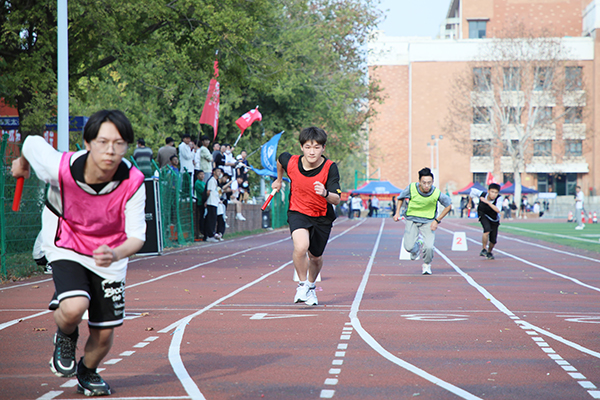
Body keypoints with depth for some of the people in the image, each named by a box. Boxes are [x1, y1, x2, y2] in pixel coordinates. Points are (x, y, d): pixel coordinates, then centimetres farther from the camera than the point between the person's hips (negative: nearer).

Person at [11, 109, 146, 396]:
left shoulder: (133, 182, -26)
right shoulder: (61, 168, -29)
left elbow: (137, 236, -26)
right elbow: (32, 143, -8)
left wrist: (116, 254, -49)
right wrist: (22, 163, 16)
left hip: (109, 256, 2)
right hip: (66, 249, -1)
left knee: (104, 336, 2)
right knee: (73, 308, -29)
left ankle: (87, 372, 38)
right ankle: (65, 336, 9)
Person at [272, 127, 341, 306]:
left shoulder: (330, 168, -21)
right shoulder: (290, 162, -16)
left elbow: (336, 200, -26)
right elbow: (280, 159, 11)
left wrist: (326, 193, -47)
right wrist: (279, 179, 25)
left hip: (322, 217, 1)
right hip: (298, 212, -1)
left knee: (316, 257, 15)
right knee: (301, 247, -28)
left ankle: (311, 286, 47)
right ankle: (302, 285, -4)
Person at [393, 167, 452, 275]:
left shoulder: (436, 193, -21)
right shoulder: (411, 188, -19)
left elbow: (448, 206, -3)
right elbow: (401, 197, 4)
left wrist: (437, 220, -7)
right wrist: (397, 213, -5)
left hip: (428, 221, -1)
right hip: (412, 219, 1)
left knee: (429, 247, -19)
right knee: (409, 247, -13)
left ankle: (426, 265, 15)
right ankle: (417, 244, 26)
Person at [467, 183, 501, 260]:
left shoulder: (498, 199, -32)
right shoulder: (482, 194, -26)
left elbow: (498, 210, -48)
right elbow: (473, 191, -4)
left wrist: (487, 202, -52)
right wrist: (469, 203, 9)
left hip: (494, 219, 0)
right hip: (483, 216, 0)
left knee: (493, 240, 2)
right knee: (487, 230, -30)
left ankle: (489, 252, 34)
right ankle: (484, 249, -13)